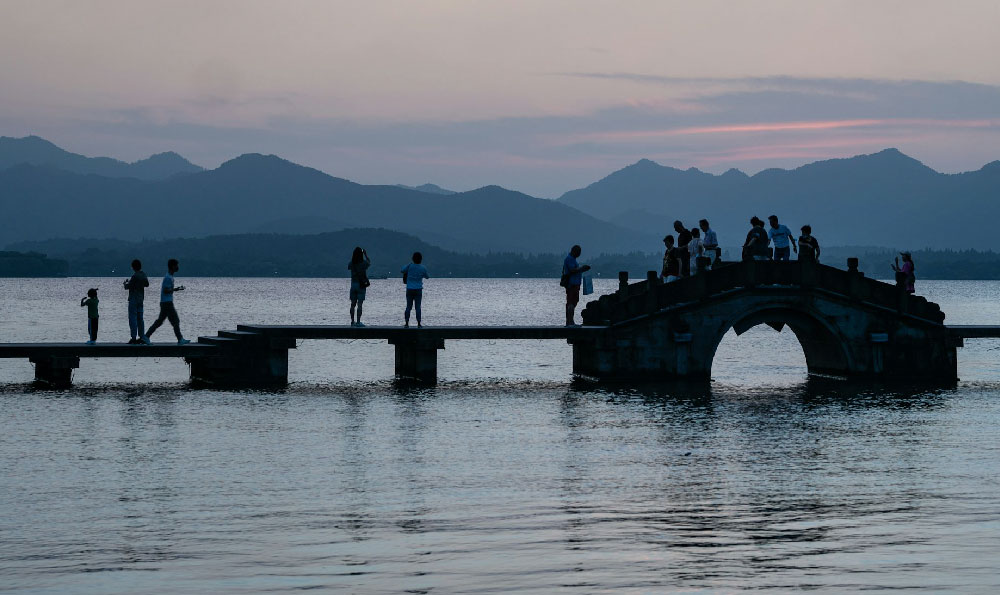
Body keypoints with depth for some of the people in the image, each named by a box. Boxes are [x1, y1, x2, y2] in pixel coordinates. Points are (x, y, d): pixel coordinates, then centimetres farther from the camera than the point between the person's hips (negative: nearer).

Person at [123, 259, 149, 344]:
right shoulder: (143, 275, 6)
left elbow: (127, 286, -14)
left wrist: (125, 283, 7)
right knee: (140, 318, 12)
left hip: (133, 298, -8)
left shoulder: (135, 276, -18)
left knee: (132, 318, -6)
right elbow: (147, 284, 22)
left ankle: (134, 338, -10)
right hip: (141, 298, 8)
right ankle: (142, 337, 13)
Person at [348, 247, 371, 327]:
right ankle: (358, 322, -7)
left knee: (353, 304, 10)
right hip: (361, 285, -4)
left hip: (353, 284, 4)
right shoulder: (363, 263, -11)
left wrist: (352, 256, 21)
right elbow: (369, 262, 11)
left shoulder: (351, 263, -3)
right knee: (360, 304, -4)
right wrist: (365, 254, 16)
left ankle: (352, 321, 15)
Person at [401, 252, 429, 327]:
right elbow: (427, 277, 11)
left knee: (408, 307, 5)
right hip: (418, 290, 0)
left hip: (409, 289, 0)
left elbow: (402, 271, 4)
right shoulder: (423, 268, -4)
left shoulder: (410, 266, -7)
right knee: (418, 307, 2)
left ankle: (406, 323, 0)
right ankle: (418, 323, -1)